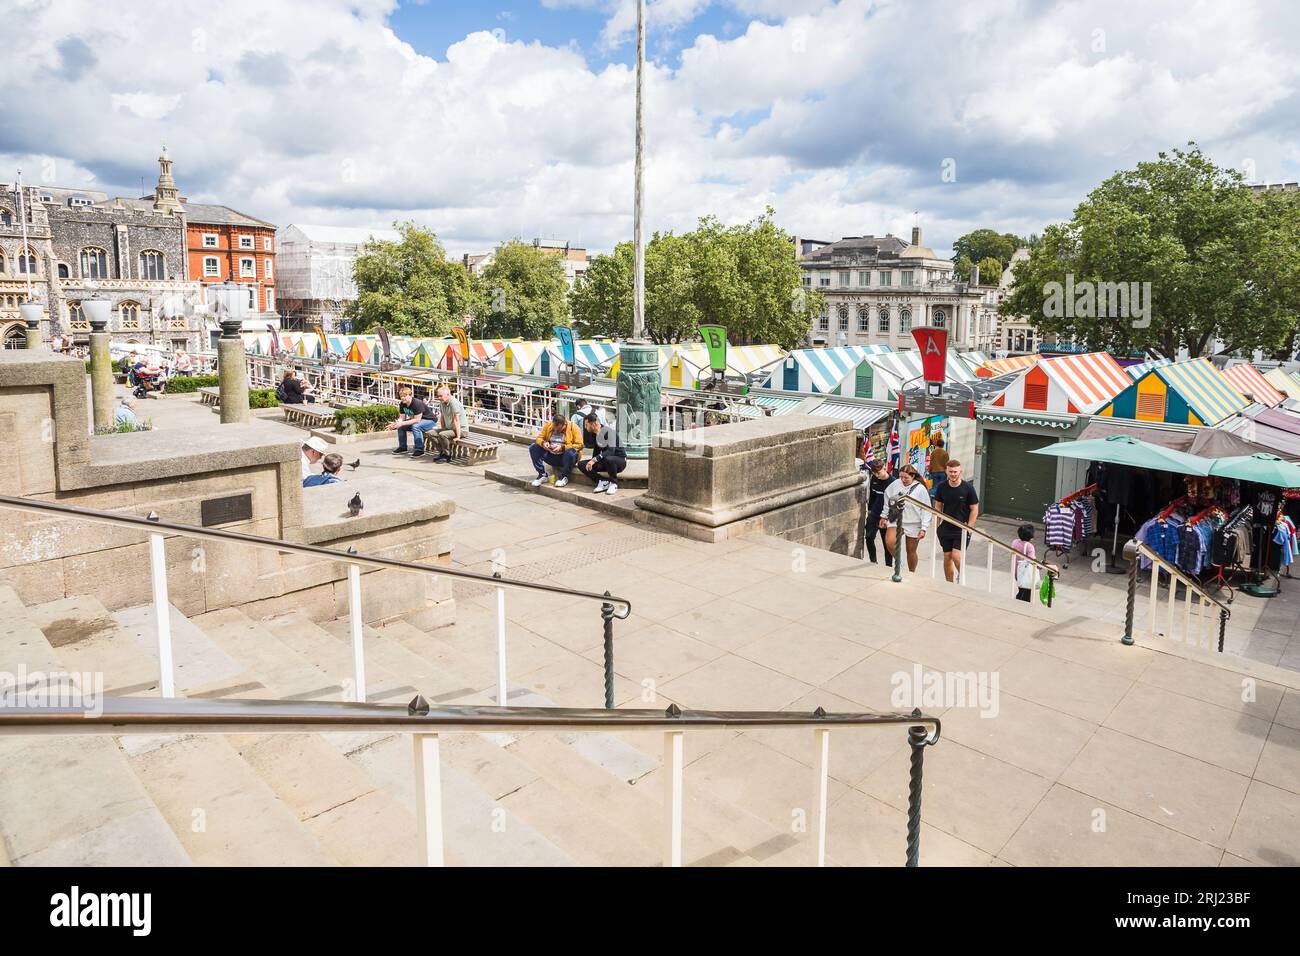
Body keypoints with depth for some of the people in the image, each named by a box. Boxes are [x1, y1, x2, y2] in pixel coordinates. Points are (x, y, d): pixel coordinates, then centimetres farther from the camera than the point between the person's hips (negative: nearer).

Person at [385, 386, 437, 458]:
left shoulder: (417, 403, -29)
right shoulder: (402, 404, -3)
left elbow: (417, 420, -31)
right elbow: (402, 418, -3)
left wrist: (402, 423, -34)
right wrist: (395, 424, -24)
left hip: (430, 420, -9)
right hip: (416, 420, 9)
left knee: (416, 427, -34)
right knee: (400, 427, 3)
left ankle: (420, 450, -26)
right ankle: (402, 447, 15)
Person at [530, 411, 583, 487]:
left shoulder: (573, 427, -10)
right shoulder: (548, 425, 0)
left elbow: (579, 445, -14)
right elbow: (539, 438, 5)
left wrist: (562, 447, -25)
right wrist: (543, 443, -19)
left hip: (565, 457, -3)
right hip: (551, 456, 4)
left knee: (571, 452, -37)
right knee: (533, 447, -16)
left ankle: (563, 477, -15)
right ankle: (542, 474, -9)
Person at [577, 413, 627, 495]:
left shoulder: (609, 431, -21)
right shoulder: (593, 434, 4)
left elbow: (611, 451, -34)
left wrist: (594, 460, -40)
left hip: (619, 460, -7)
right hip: (604, 461, 7)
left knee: (608, 459, -43)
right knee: (581, 464, -9)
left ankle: (614, 483, -16)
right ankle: (603, 482, -9)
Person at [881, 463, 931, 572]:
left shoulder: (920, 489, -9)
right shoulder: (896, 484, -2)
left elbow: (926, 510, -6)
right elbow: (888, 498, 13)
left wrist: (924, 528, -11)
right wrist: (884, 517, 16)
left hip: (913, 524, -2)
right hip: (895, 520, 2)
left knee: (911, 551, 9)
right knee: (889, 542, -23)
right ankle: (898, 561, 3)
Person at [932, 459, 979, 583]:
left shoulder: (968, 488, -10)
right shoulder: (941, 487, -1)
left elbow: (974, 510, -4)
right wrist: (937, 525, 6)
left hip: (962, 529, -3)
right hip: (946, 528, 4)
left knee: (956, 555, -15)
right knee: (947, 557, 7)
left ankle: (961, 576, 14)